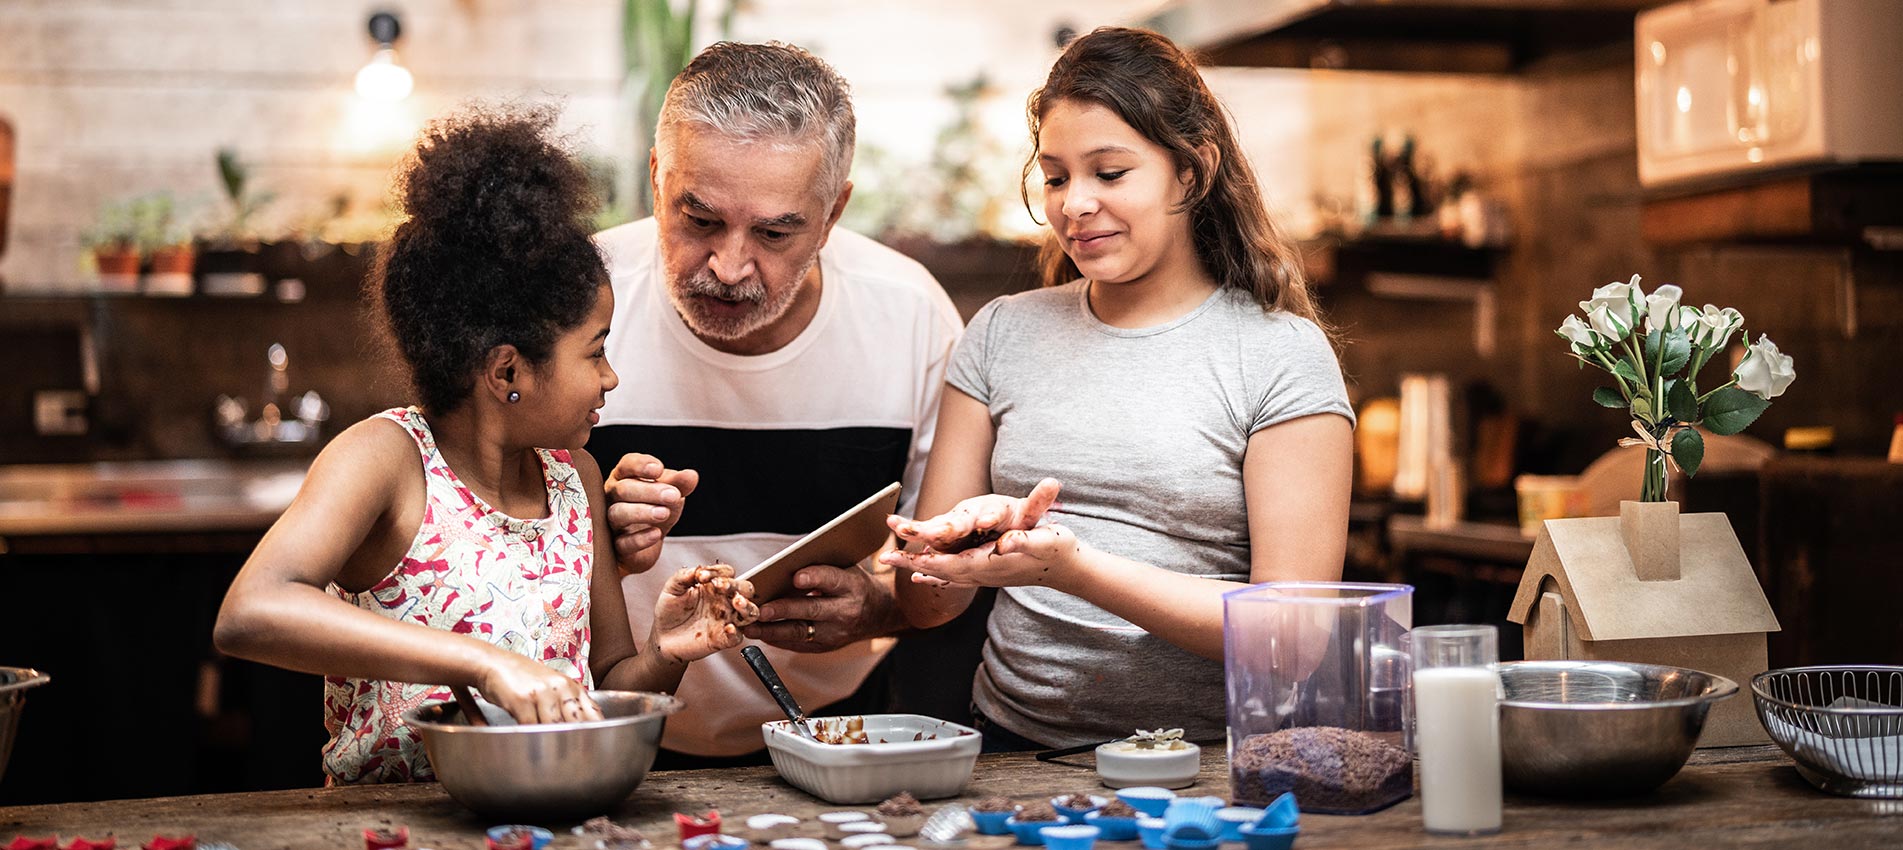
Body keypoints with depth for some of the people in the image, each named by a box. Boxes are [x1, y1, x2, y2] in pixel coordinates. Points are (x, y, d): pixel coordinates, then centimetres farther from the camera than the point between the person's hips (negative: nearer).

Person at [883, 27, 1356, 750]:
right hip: (1013, 745, 3)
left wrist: (1075, 569, -17)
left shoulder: (1283, 353, 1)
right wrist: (971, 531, -12)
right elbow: (925, 604, 11)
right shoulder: (1002, 333, 12)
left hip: (1207, 761, -2)